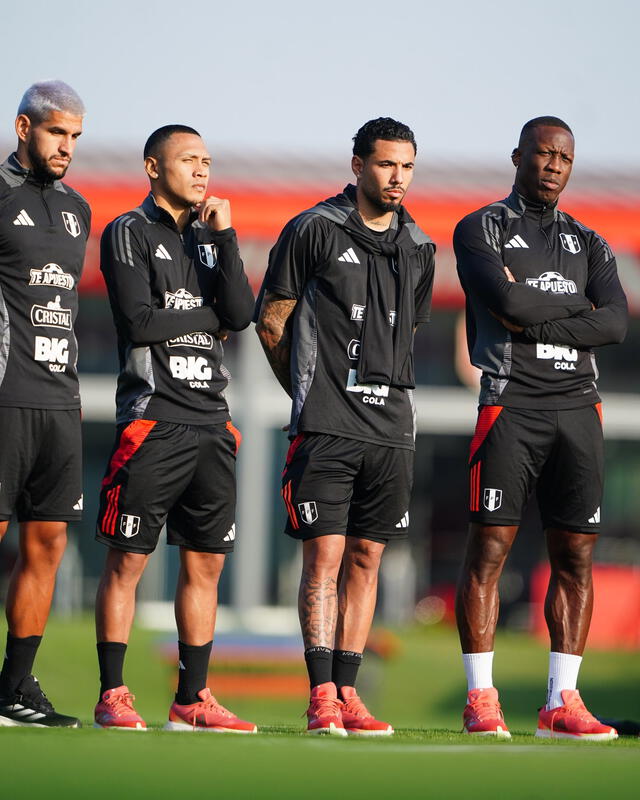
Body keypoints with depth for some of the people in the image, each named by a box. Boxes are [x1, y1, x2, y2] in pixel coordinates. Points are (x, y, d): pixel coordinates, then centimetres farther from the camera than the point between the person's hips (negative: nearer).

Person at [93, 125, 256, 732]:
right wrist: (210, 315, -1)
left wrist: (224, 236, -4)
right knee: (127, 561, -4)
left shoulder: (210, 238, 17)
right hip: (152, 417, -6)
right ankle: (112, 697, 0)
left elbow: (241, 314, 1)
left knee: (205, 563, 6)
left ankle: (192, 699, 11)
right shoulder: (130, 233, -1)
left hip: (210, 420, 6)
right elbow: (139, 323, -13)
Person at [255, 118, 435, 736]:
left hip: (391, 426, 5)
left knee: (365, 560, 5)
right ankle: (321, 697, -9)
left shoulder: (417, 249, 13)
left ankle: (347, 694, 8)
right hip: (326, 426, -5)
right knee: (324, 555, -8)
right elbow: (271, 320, 4)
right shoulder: (314, 231, -2)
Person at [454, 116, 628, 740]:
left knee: (575, 555, 1)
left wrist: (531, 321, -7)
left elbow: (615, 324, 1)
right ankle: (481, 700, -3)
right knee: (489, 548, -6)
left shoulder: (588, 244, 19)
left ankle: (562, 701, 4)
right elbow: (506, 303, -13)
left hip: (577, 406, 4)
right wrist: (578, 308, 0)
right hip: (512, 402, -4)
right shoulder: (481, 230, 6)